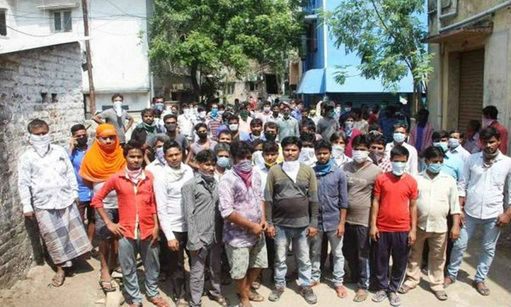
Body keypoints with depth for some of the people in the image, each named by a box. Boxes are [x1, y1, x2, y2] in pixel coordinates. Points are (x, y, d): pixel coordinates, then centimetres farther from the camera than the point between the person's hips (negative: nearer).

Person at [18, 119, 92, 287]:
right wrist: (27, 206, -4)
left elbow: (70, 173, 9)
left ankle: (74, 258, 28)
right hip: (43, 204, -2)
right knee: (53, 238, 6)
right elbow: (23, 184, -3)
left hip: (65, 199, 2)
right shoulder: (26, 157, -4)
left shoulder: (59, 151, 3)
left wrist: (74, 193, 8)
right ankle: (61, 268, 20)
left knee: (73, 231, 9)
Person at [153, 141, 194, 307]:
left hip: (191, 224, 4)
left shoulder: (189, 170, 0)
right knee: (176, 265, 11)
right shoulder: (161, 177, -12)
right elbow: (161, 209, -13)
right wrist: (169, 236, -15)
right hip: (173, 228, -4)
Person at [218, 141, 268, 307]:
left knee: (258, 263, 22)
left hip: (257, 232, 6)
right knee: (240, 270, 12)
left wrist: (263, 219, -2)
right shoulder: (228, 179, -21)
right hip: (238, 235, -6)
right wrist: (251, 226, -19)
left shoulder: (255, 175, 0)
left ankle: (247, 289, 48)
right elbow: (226, 212, -24)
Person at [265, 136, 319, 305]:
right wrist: (269, 223, -3)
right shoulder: (274, 171, -2)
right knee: (280, 258, 13)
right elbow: (268, 199, -1)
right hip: (280, 224, 0)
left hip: (302, 224, 0)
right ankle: (279, 285, 30)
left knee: (304, 259, 12)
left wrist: (313, 223, -2)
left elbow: (313, 199, 1)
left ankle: (305, 286, 29)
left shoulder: (308, 171, -1)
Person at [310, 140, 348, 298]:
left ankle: (338, 282, 23)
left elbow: (343, 201, -3)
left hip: (333, 221, -1)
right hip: (315, 220, 1)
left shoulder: (339, 173, -4)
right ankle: (315, 278, 31)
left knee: (337, 253, 10)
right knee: (315, 252, 15)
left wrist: (342, 222, -6)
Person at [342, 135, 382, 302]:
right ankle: (355, 278, 36)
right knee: (348, 252, 16)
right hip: (346, 217, 4)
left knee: (363, 255, 6)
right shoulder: (346, 167, 3)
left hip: (363, 219, -4)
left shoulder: (375, 171, -8)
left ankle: (363, 286, 21)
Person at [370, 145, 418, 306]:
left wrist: (413, 229, 0)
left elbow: (413, 206, 3)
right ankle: (382, 288, 29)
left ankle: (393, 289, 30)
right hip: (382, 228, 0)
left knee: (400, 262, 12)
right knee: (381, 260, 11)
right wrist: (373, 225, -4)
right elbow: (375, 202, -1)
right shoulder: (381, 179, -4)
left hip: (402, 229, 1)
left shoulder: (411, 181, -1)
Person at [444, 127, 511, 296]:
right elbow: (463, 185, 2)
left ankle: (480, 279, 29)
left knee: (488, 249, 12)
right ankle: (451, 274, 25)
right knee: (459, 245, 7)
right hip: (470, 212, 0)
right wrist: (459, 209, -2)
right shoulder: (472, 159, -1)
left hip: (493, 215, 0)